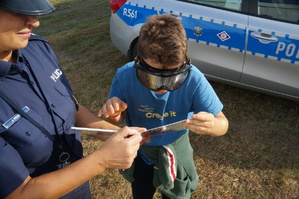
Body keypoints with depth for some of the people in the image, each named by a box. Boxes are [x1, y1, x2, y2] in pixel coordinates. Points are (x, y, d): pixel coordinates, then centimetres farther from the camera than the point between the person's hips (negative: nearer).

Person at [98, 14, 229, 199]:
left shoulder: (193, 79, -32)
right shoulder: (125, 76, -30)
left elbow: (223, 124, -24)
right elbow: (120, 118, -14)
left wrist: (212, 125, -48)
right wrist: (114, 115, -39)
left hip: (176, 153, -1)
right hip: (139, 151, 2)